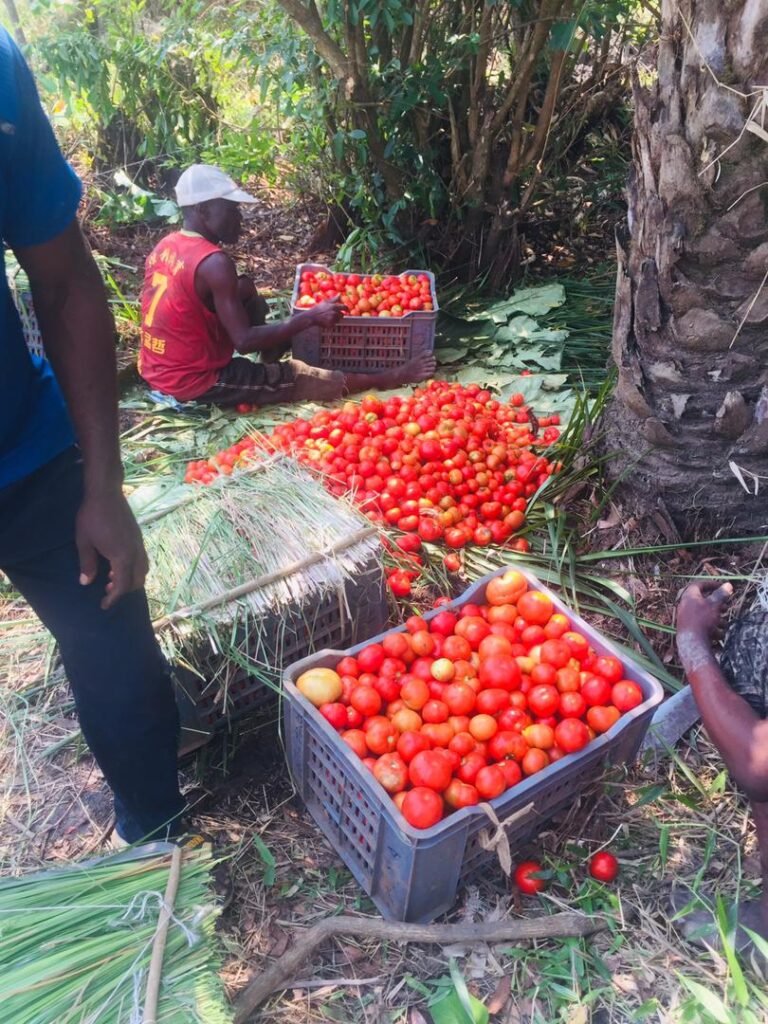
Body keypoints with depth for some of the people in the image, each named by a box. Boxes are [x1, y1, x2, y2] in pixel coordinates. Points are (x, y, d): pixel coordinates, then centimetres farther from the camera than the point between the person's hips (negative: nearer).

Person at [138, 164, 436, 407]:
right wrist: (310, 317, -19)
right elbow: (244, 341, -24)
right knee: (298, 376, 0)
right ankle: (390, 379, 11)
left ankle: (268, 362, 28)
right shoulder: (214, 263, -24)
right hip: (198, 381, -8)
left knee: (245, 289, 19)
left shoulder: (164, 246, 3)